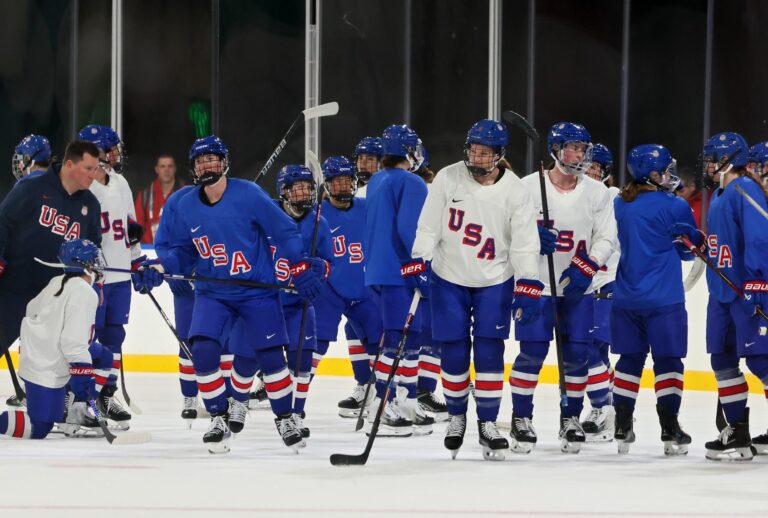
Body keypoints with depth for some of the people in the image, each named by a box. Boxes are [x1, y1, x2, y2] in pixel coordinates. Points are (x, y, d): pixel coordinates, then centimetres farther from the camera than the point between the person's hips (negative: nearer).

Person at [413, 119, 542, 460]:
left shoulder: (515, 192, -10)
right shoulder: (448, 179, -9)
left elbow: (525, 244, -8)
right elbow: (429, 226, -3)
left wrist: (527, 288, -13)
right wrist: (419, 264, -9)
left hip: (494, 281, -1)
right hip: (450, 278, 1)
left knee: (489, 350, -6)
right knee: (453, 351, 3)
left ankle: (488, 423, 2)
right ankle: (456, 416, 21)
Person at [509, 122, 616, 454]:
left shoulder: (596, 192, 3)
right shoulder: (529, 187, -4)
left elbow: (606, 238, 2)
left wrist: (586, 266, -14)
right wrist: (532, 237, -20)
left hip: (577, 287, 2)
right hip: (535, 283, -2)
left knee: (577, 353, 0)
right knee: (532, 352, -7)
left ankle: (571, 419, 14)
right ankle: (521, 420, 3)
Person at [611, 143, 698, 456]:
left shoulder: (619, 205, 5)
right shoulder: (674, 207, -10)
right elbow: (689, 250, 0)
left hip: (625, 298, 5)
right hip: (663, 299, -5)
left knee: (630, 359, 13)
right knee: (667, 360, 1)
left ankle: (622, 429, 11)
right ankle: (670, 431, -2)